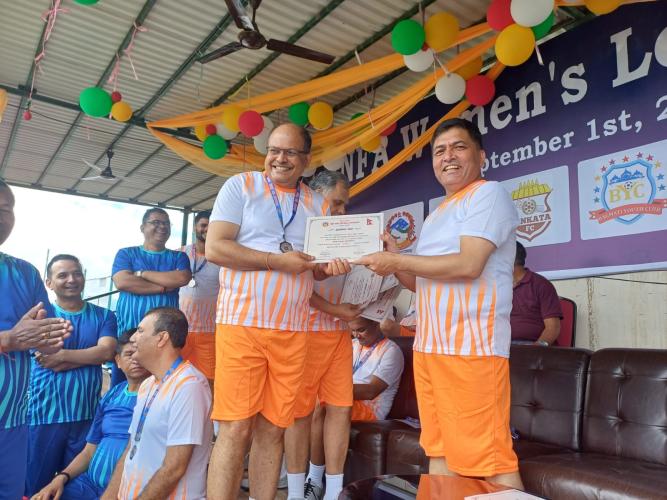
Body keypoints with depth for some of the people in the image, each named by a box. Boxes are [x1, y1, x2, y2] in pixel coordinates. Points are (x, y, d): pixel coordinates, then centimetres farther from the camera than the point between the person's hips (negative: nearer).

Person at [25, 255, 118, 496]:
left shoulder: (104, 315, 5)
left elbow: (107, 352, -11)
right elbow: (48, 360, -11)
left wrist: (62, 355, -11)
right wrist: (89, 355, -18)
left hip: (87, 414, 1)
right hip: (43, 414, -1)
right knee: (36, 485, 12)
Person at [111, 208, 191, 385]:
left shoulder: (178, 256, 12)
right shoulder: (126, 254, 9)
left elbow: (182, 278, -9)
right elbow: (122, 282, -9)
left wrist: (141, 273, -4)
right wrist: (165, 286, -8)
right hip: (128, 333, -1)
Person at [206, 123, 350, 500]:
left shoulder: (318, 205, 14)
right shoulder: (241, 186, 2)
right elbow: (215, 248, -8)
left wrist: (333, 267, -6)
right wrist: (277, 261, -14)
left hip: (293, 331, 4)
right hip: (242, 324, -3)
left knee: (273, 429, 9)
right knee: (236, 429, -2)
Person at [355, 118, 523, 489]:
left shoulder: (489, 194, -5)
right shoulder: (437, 215, 21)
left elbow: (468, 265, -18)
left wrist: (397, 261, -11)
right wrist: (395, 260, 5)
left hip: (470, 347, -8)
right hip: (429, 346, 9)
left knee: (489, 458, -3)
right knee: (439, 451, 14)